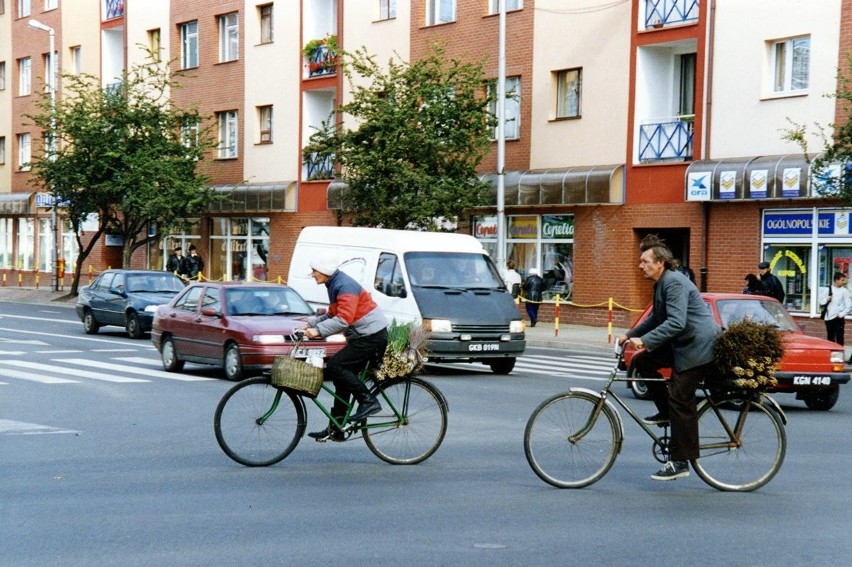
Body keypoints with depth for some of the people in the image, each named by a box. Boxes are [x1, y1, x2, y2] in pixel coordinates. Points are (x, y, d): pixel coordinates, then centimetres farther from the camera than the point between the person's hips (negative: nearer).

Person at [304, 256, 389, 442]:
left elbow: (344, 319, -29)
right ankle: (335, 429, 13)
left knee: (335, 366, -17)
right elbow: (332, 314, 23)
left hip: (371, 335, -11)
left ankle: (368, 401, -13)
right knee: (342, 374, 9)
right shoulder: (334, 284, 14)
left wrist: (318, 330, -29)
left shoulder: (344, 286, -18)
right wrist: (311, 323, 12)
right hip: (363, 336, 11)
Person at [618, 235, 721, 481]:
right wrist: (630, 335, 16)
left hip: (698, 347, -11)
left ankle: (680, 463, -6)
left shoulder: (674, 283, -19)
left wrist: (644, 340, -32)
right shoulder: (661, 284, 14)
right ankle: (666, 411, 14)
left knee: (680, 401, -10)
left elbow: (676, 322, -29)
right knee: (643, 361, 6)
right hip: (682, 344, 11)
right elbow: (656, 318, 25)